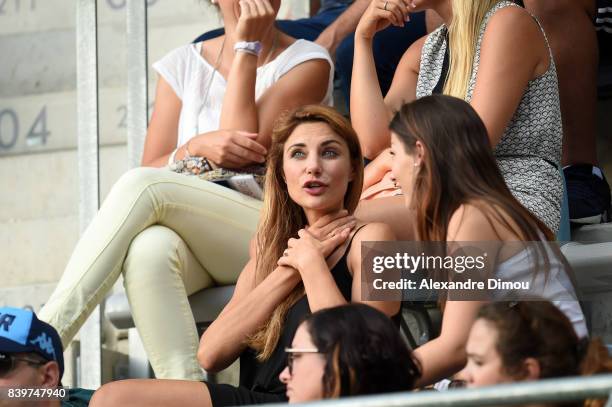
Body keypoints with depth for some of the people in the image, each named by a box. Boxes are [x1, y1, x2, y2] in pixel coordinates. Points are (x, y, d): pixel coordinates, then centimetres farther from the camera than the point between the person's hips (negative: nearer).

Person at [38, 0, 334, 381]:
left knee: (141, 186, -28)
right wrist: (197, 146, -11)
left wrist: (247, 47, -6)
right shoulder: (184, 64, 17)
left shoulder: (307, 61, 5)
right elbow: (153, 167, 10)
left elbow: (247, 148, -8)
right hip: (194, 241, 3)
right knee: (149, 249, -36)